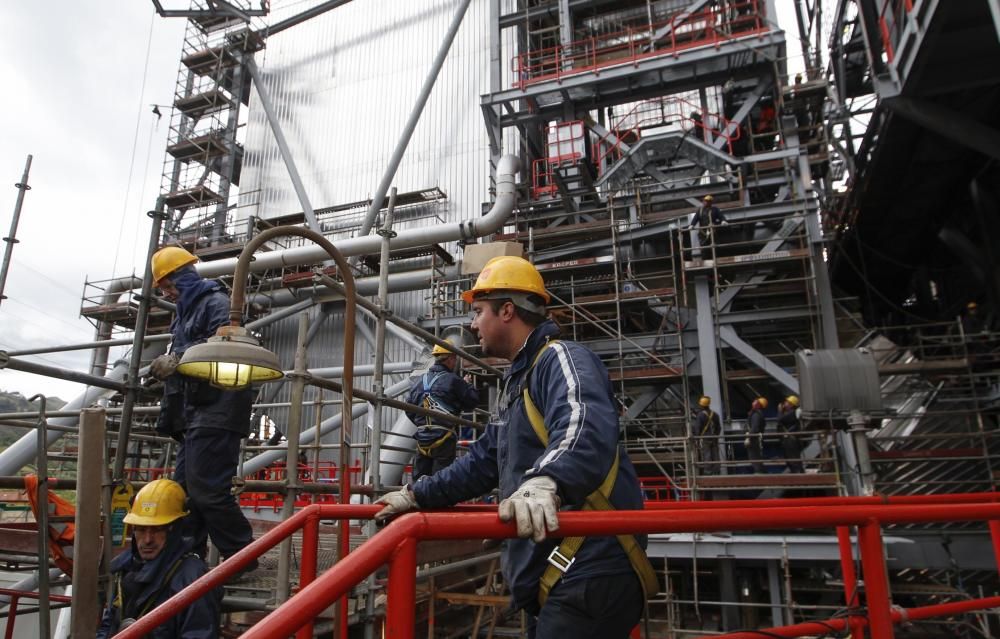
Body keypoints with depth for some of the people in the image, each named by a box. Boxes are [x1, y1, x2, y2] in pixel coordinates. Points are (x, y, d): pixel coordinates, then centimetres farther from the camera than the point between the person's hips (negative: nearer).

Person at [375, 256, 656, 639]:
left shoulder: (561, 358, -12)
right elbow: (483, 462, 25)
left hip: (591, 572, -9)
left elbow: (586, 428, -34)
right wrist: (417, 496, 23)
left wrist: (544, 481, -51)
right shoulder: (517, 381, 20)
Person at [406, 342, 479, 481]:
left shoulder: (420, 381, 9)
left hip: (422, 439, 6)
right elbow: (473, 400, -4)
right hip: (444, 438, -6)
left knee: (419, 480, 13)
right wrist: (468, 385, 14)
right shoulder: (452, 381, -10)